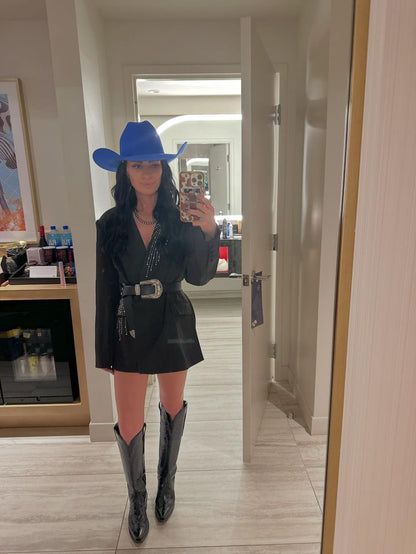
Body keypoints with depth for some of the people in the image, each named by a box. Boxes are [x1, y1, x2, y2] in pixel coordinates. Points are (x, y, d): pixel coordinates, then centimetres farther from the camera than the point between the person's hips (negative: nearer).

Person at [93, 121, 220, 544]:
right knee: (129, 425, 5)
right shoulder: (111, 224, -6)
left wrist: (208, 232, -32)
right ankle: (137, 500, 35)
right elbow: (105, 289, -2)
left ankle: (166, 482, 46)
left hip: (173, 326, 1)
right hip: (129, 328, 0)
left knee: (172, 407, 19)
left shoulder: (180, 219, -7)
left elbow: (199, 276, -14)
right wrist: (104, 349, 1)